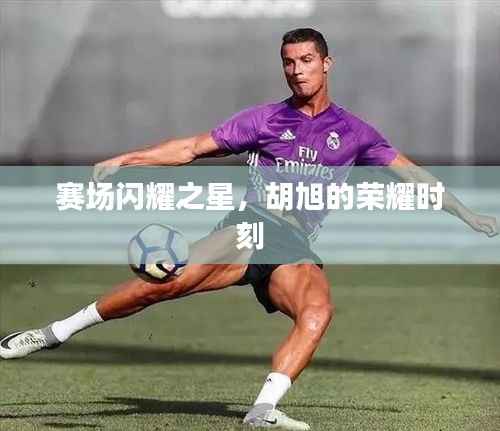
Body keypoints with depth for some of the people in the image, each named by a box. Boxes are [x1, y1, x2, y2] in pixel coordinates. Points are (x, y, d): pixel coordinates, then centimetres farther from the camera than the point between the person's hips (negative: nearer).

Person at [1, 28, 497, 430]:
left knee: (318, 311, -32)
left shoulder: (353, 132, 16)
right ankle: (56, 332, -13)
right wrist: (123, 160, 5)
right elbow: (192, 148, 13)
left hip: (294, 250, 1)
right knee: (168, 281, -24)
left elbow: (409, 173, 22)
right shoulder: (265, 119, 13)